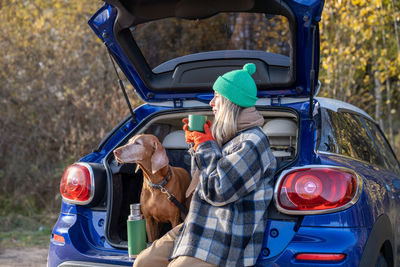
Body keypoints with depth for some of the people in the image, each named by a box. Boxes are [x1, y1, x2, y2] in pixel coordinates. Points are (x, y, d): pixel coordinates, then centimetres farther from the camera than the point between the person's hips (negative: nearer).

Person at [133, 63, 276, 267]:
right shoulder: (228, 137, 14)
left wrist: (206, 146, -11)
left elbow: (217, 191, -23)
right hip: (200, 227, 10)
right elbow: (200, 183, 24)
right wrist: (195, 142, 11)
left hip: (226, 241, -10)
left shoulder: (252, 143, -18)